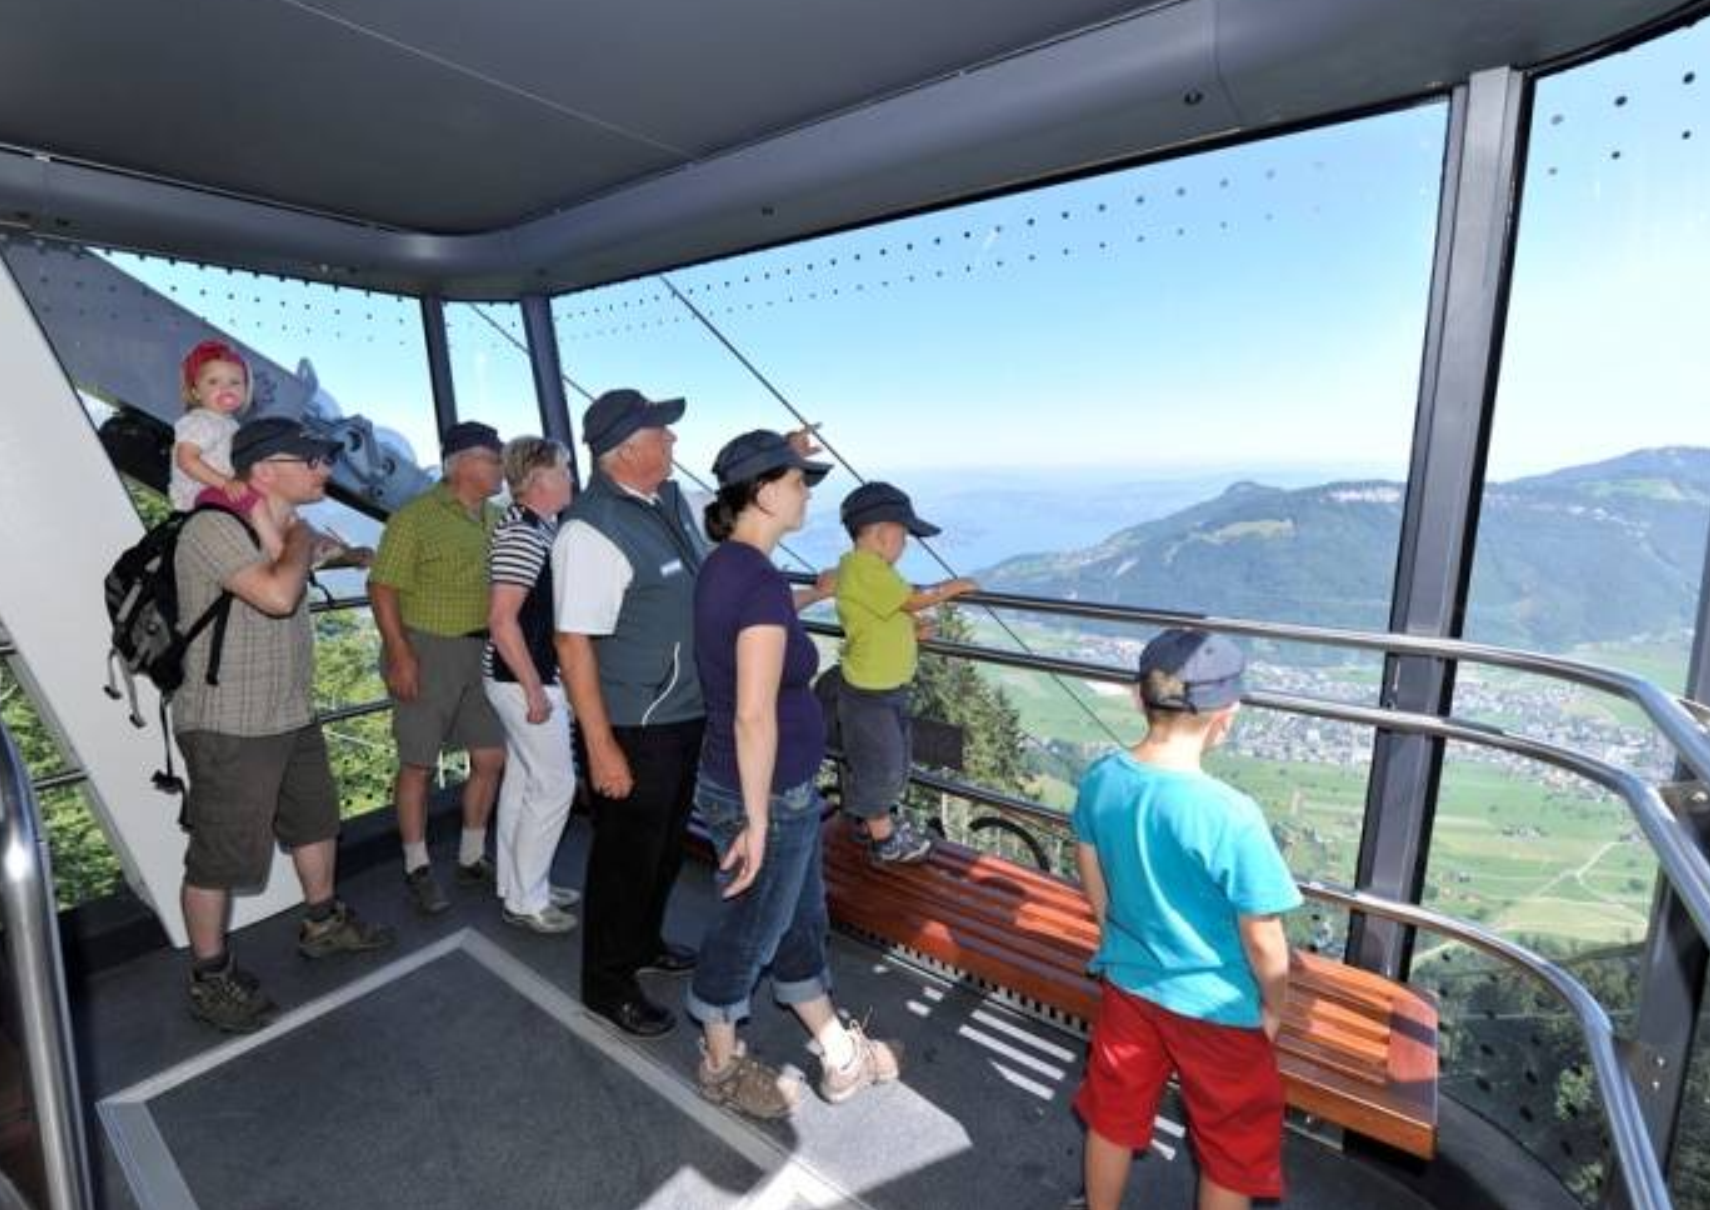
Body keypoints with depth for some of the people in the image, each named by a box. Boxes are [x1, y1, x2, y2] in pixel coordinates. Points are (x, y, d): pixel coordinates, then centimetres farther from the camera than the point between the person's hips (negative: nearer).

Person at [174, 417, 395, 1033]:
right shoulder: (213, 527, -18)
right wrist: (298, 534, -16)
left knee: (316, 821, 22)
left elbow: (333, 549, 30)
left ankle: (323, 924, 41)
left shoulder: (285, 529, 9)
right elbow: (277, 595, -30)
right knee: (221, 857, 6)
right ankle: (210, 978, 24)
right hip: (230, 727, -9)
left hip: (292, 716, 9)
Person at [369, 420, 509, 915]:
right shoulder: (416, 517, -10)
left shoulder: (495, 517, 8)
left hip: (483, 652, 6)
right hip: (427, 651, -6)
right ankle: (418, 869, 22)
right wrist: (399, 653, -18)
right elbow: (383, 586, -12)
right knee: (419, 764, 6)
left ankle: (472, 858, 26)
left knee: (491, 757, 9)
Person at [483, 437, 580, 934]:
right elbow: (502, 619, -24)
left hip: (533, 676, 10)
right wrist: (534, 689, -20)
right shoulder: (523, 535, -20)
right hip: (526, 681, -10)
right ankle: (525, 900, 15)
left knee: (521, 780, 17)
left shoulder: (539, 526, 9)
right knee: (554, 786, 0)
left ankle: (519, 884, 32)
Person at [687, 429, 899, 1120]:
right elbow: (754, 716, -28)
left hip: (781, 787, 9)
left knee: (801, 921, 23)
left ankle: (842, 1056, 44)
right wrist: (757, 820, -21)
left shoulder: (725, 567, 2)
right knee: (747, 934, 15)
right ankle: (720, 1068, 43)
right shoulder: (762, 583, -26)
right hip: (768, 794, -9)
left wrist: (810, 597, 36)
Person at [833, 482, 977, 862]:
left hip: (888, 688, 10)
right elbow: (915, 599, -22)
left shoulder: (868, 568, 7)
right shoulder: (864, 567, -24)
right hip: (871, 693, -10)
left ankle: (876, 819, 41)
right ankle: (884, 841, 23)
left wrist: (913, 629, 0)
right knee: (880, 766, 6)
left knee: (891, 761, 23)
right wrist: (955, 586, -8)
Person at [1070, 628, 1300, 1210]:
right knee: (1233, 1148, 23)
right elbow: (1263, 941, -19)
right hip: (1215, 1008, -4)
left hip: (1126, 982, 5)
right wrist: (1274, 1008, 1)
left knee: (1113, 1117, 26)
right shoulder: (1230, 814, -31)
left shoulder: (1100, 779, -15)